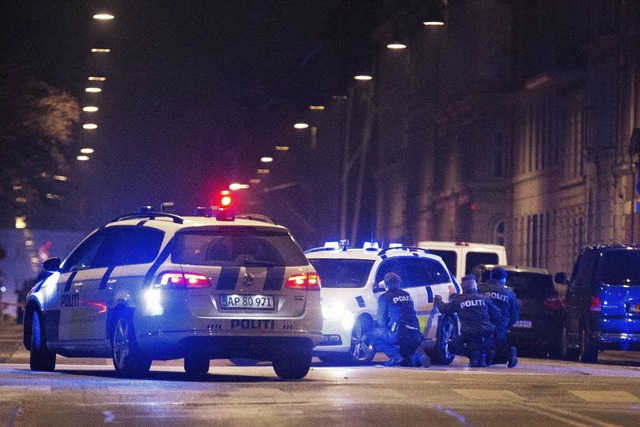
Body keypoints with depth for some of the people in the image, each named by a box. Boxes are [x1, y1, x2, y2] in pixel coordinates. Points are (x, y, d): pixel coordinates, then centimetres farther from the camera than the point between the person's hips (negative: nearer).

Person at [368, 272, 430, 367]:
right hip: (416, 334, 7)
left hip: (399, 334, -7)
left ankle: (395, 356, -6)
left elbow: (381, 321, 8)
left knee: (373, 334, 9)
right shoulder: (407, 295, 21)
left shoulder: (384, 297, 2)